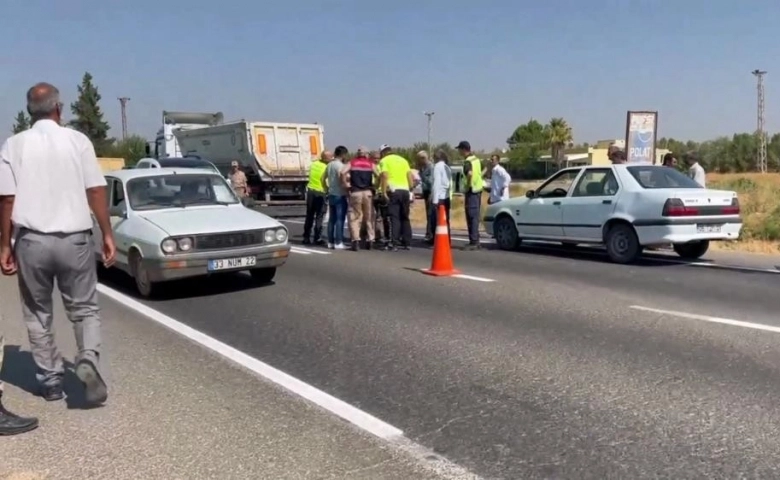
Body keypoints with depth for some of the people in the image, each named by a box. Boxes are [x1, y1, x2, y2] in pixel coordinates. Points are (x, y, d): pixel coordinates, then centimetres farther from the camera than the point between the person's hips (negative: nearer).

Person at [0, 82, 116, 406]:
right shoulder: (77, 140, -1)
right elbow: (96, 191, -5)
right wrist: (107, 234, 2)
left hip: (32, 240, 1)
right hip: (74, 239, -1)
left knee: (38, 314, 16)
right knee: (84, 309, 12)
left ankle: (51, 380, 20)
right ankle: (88, 359, -12)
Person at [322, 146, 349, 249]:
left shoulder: (329, 164, 11)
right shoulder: (340, 165, -13)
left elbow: (323, 178, 17)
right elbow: (341, 179, -23)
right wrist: (347, 188, -11)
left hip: (331, 195, 8)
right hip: (340, 195, -8)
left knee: (331, 219, 11)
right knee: (340, 219, -5)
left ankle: (330, 242, 15)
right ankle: (338, 243, -5)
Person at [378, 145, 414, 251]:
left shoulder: (384, 161, 5)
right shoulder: (403, 159, 20)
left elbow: (384, 176, -9)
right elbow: (410, 176, 13)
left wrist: (383, 192, -10)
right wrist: (411, 190, 14)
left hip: (393, 190, -5)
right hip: (405, 190, 5)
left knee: (394, 218, -6)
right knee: (405, 217, 13)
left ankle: (393, 244, -10)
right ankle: (407, 242, 16)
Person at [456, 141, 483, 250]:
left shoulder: (467, 162, -15)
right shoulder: (476, 159, 13)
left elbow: (470, 174, -32)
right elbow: (481, 172, 25)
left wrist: (467, 186, -21)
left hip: (471, 191, -9)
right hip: (478, 189, 9)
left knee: (471, 217, -6)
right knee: (475, 217, 13)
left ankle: (473, 242, -5)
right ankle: (476, 241, 19)